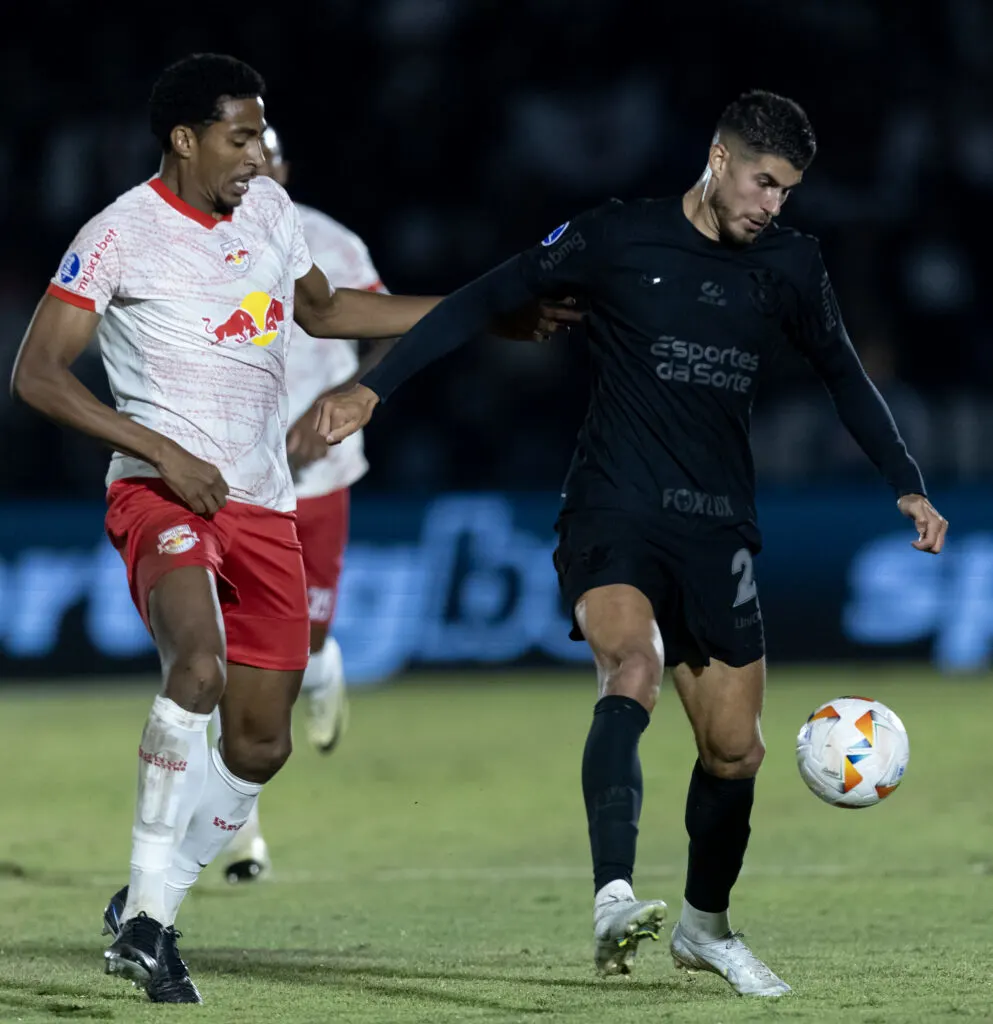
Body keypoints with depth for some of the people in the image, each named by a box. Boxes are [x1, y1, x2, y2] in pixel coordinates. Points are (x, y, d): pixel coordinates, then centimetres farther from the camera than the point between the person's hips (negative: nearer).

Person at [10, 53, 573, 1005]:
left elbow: (321, 309, 29)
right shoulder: (121, 235, -8)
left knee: (259, 744, 4)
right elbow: (36, 373, -10)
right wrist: (163, 452, -18)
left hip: (262, 505, 7)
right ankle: (146, 912, -26)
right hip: (163, 495, -7)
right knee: (199, 666, -33)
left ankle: (147, 911, 21)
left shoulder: (267, 207, 11)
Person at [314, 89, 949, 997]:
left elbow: (843, 375, 22)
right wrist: (374, 388, -6)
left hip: (720, 530, 5)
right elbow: (489, 299, 0)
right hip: (614, 513, -5)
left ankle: (706, 925, 32)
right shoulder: (620, 237, -4)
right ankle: (615, 901, -43)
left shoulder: (791, 265, 8)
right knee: (634, 667, -32)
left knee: (735, 750, 7)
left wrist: (908, 486, 16)